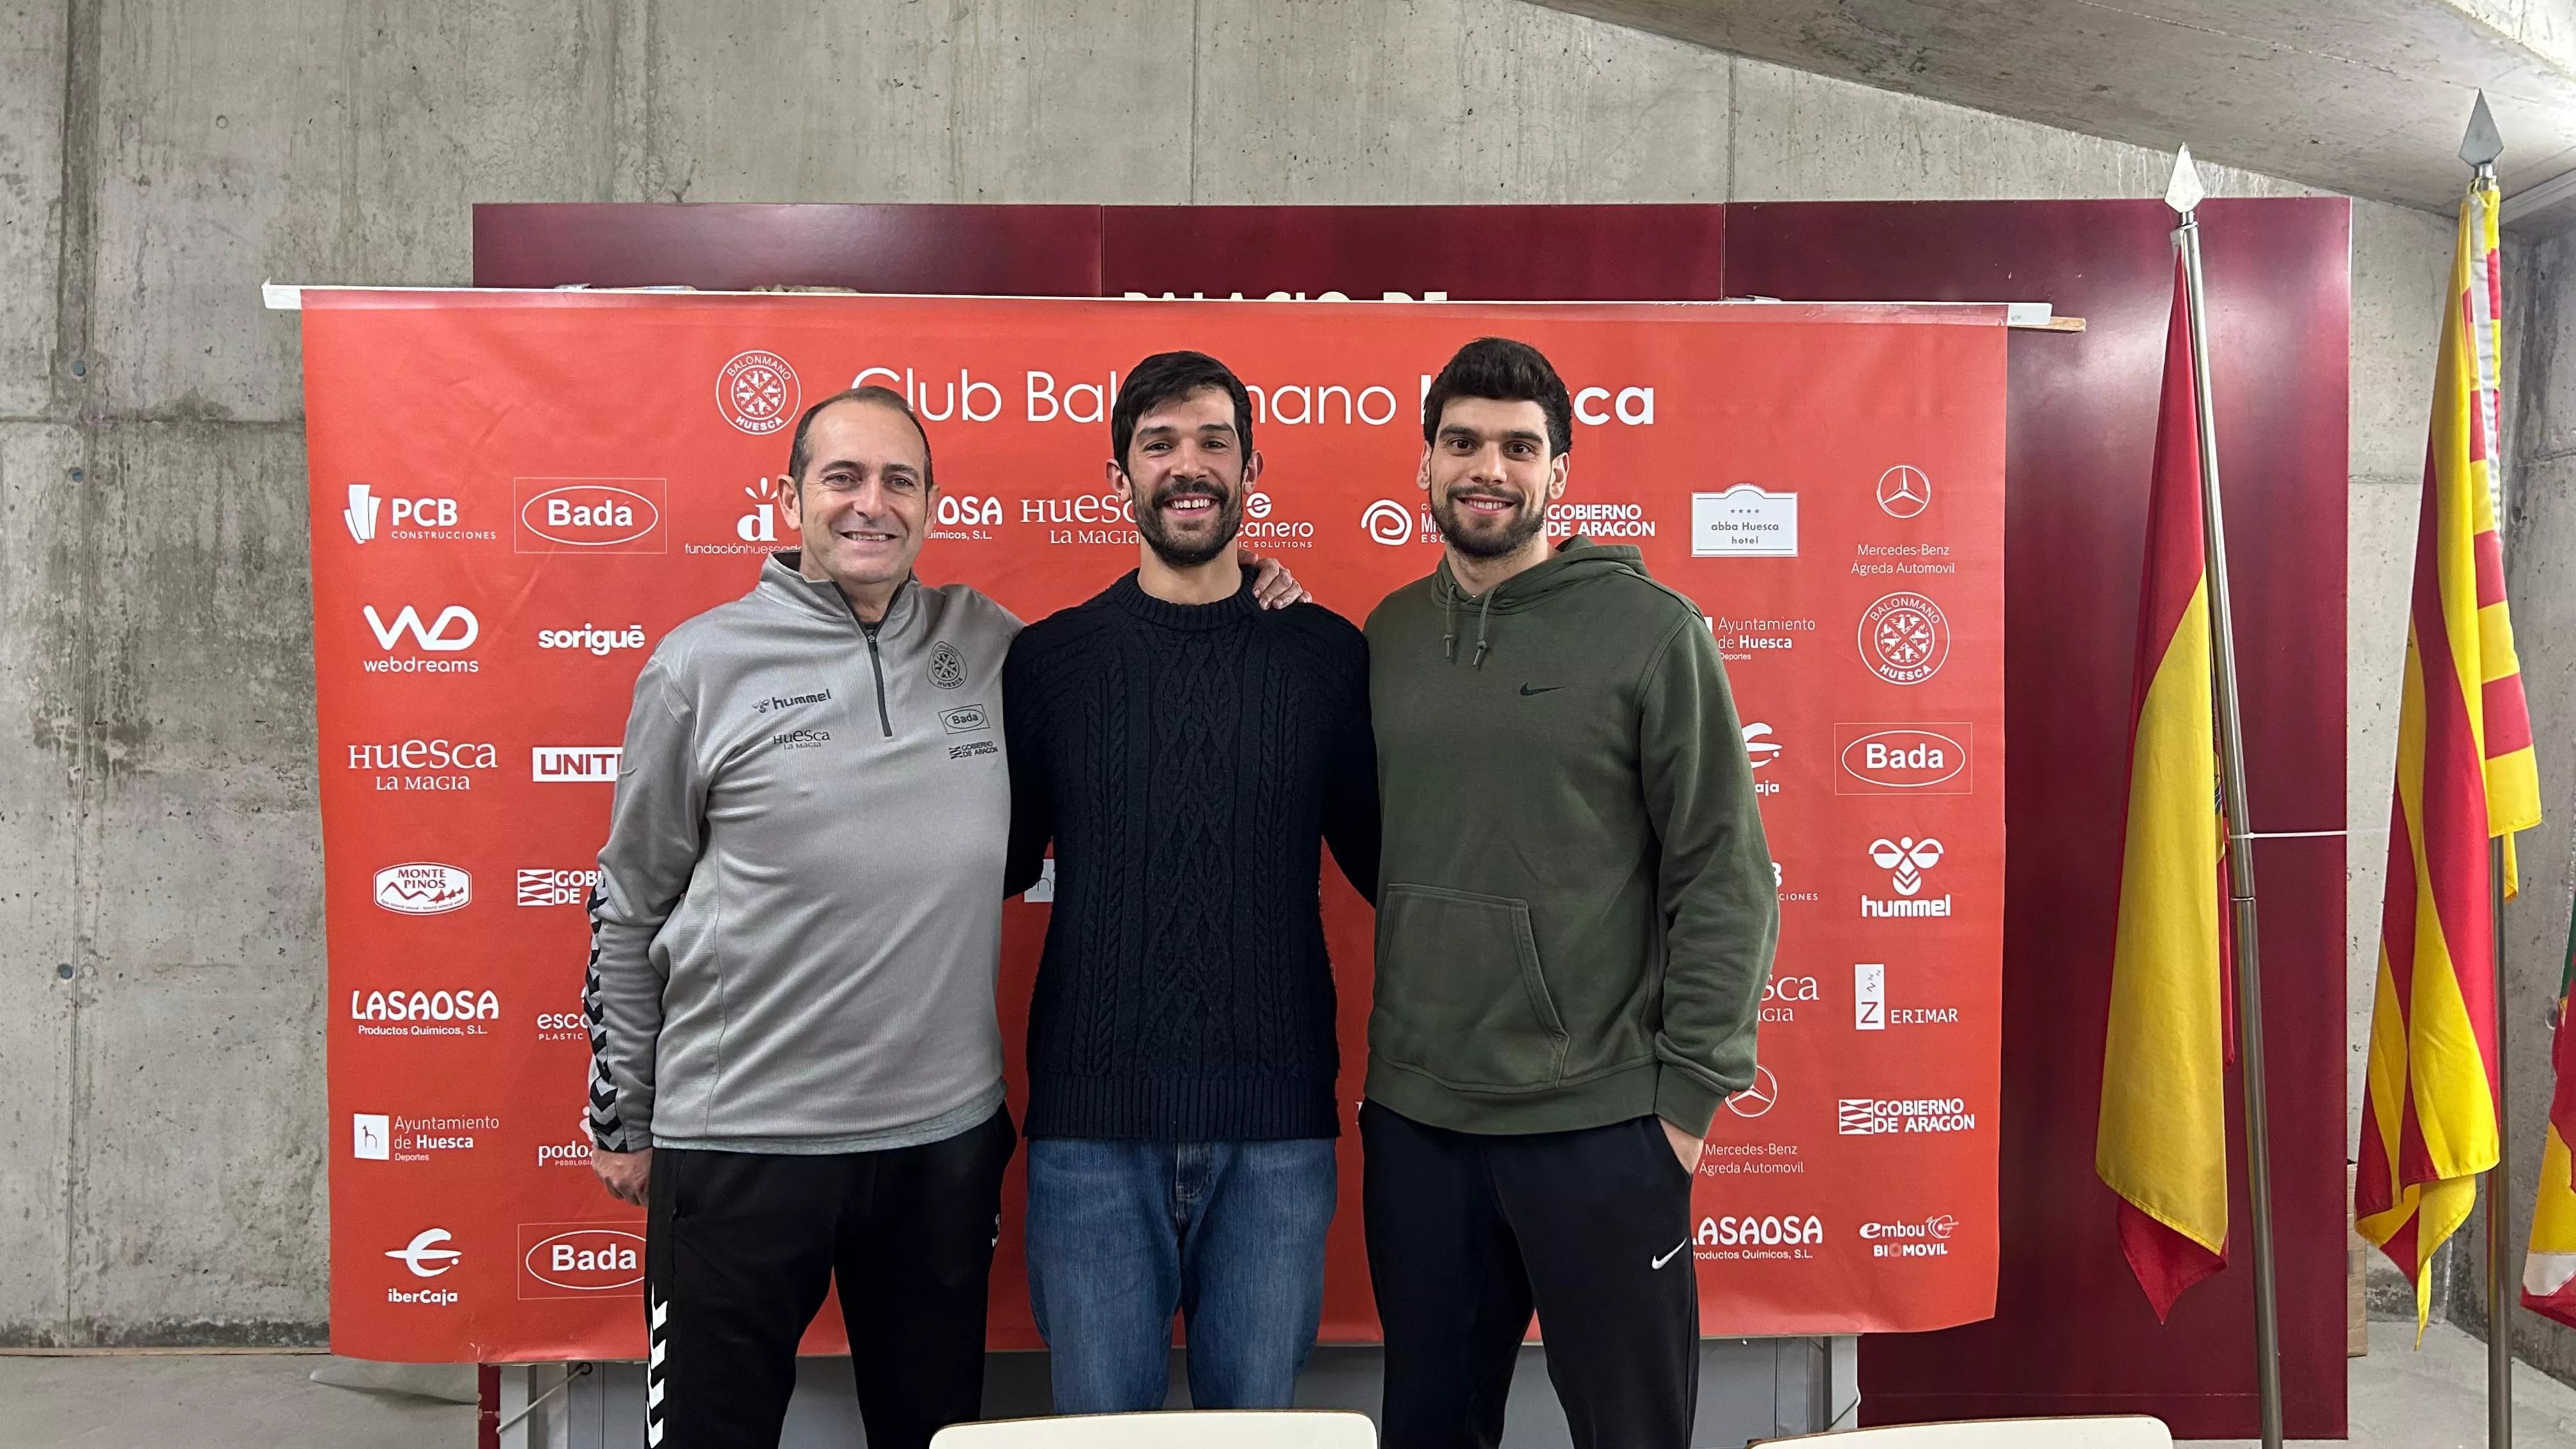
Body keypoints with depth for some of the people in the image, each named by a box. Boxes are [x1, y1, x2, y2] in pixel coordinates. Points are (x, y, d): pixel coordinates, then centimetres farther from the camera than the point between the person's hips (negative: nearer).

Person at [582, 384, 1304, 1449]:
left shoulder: (990, 643, 2)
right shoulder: (702, 665, -5)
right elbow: (629, 905, 2)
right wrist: (622, 1120, 6)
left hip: (948, 1131, 3)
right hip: (739, 1140, -2)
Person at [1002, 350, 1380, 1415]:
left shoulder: (1327, 655, 2)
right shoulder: (1048, 660, 3)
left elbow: (1379, 859, 8)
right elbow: (1000, 866, 7)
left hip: (1276, 1126, 0)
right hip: (1093, 1124, 0)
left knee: (1257, 1415, 14)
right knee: (1102, 1416, 12)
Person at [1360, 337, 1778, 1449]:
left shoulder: (1649, 629, -6)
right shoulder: (1387, 635, 6)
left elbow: (1725, 875, -7)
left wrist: (1690, 1089, -9)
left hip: (1601, 1124, -3)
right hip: (1413, 1118, 4)